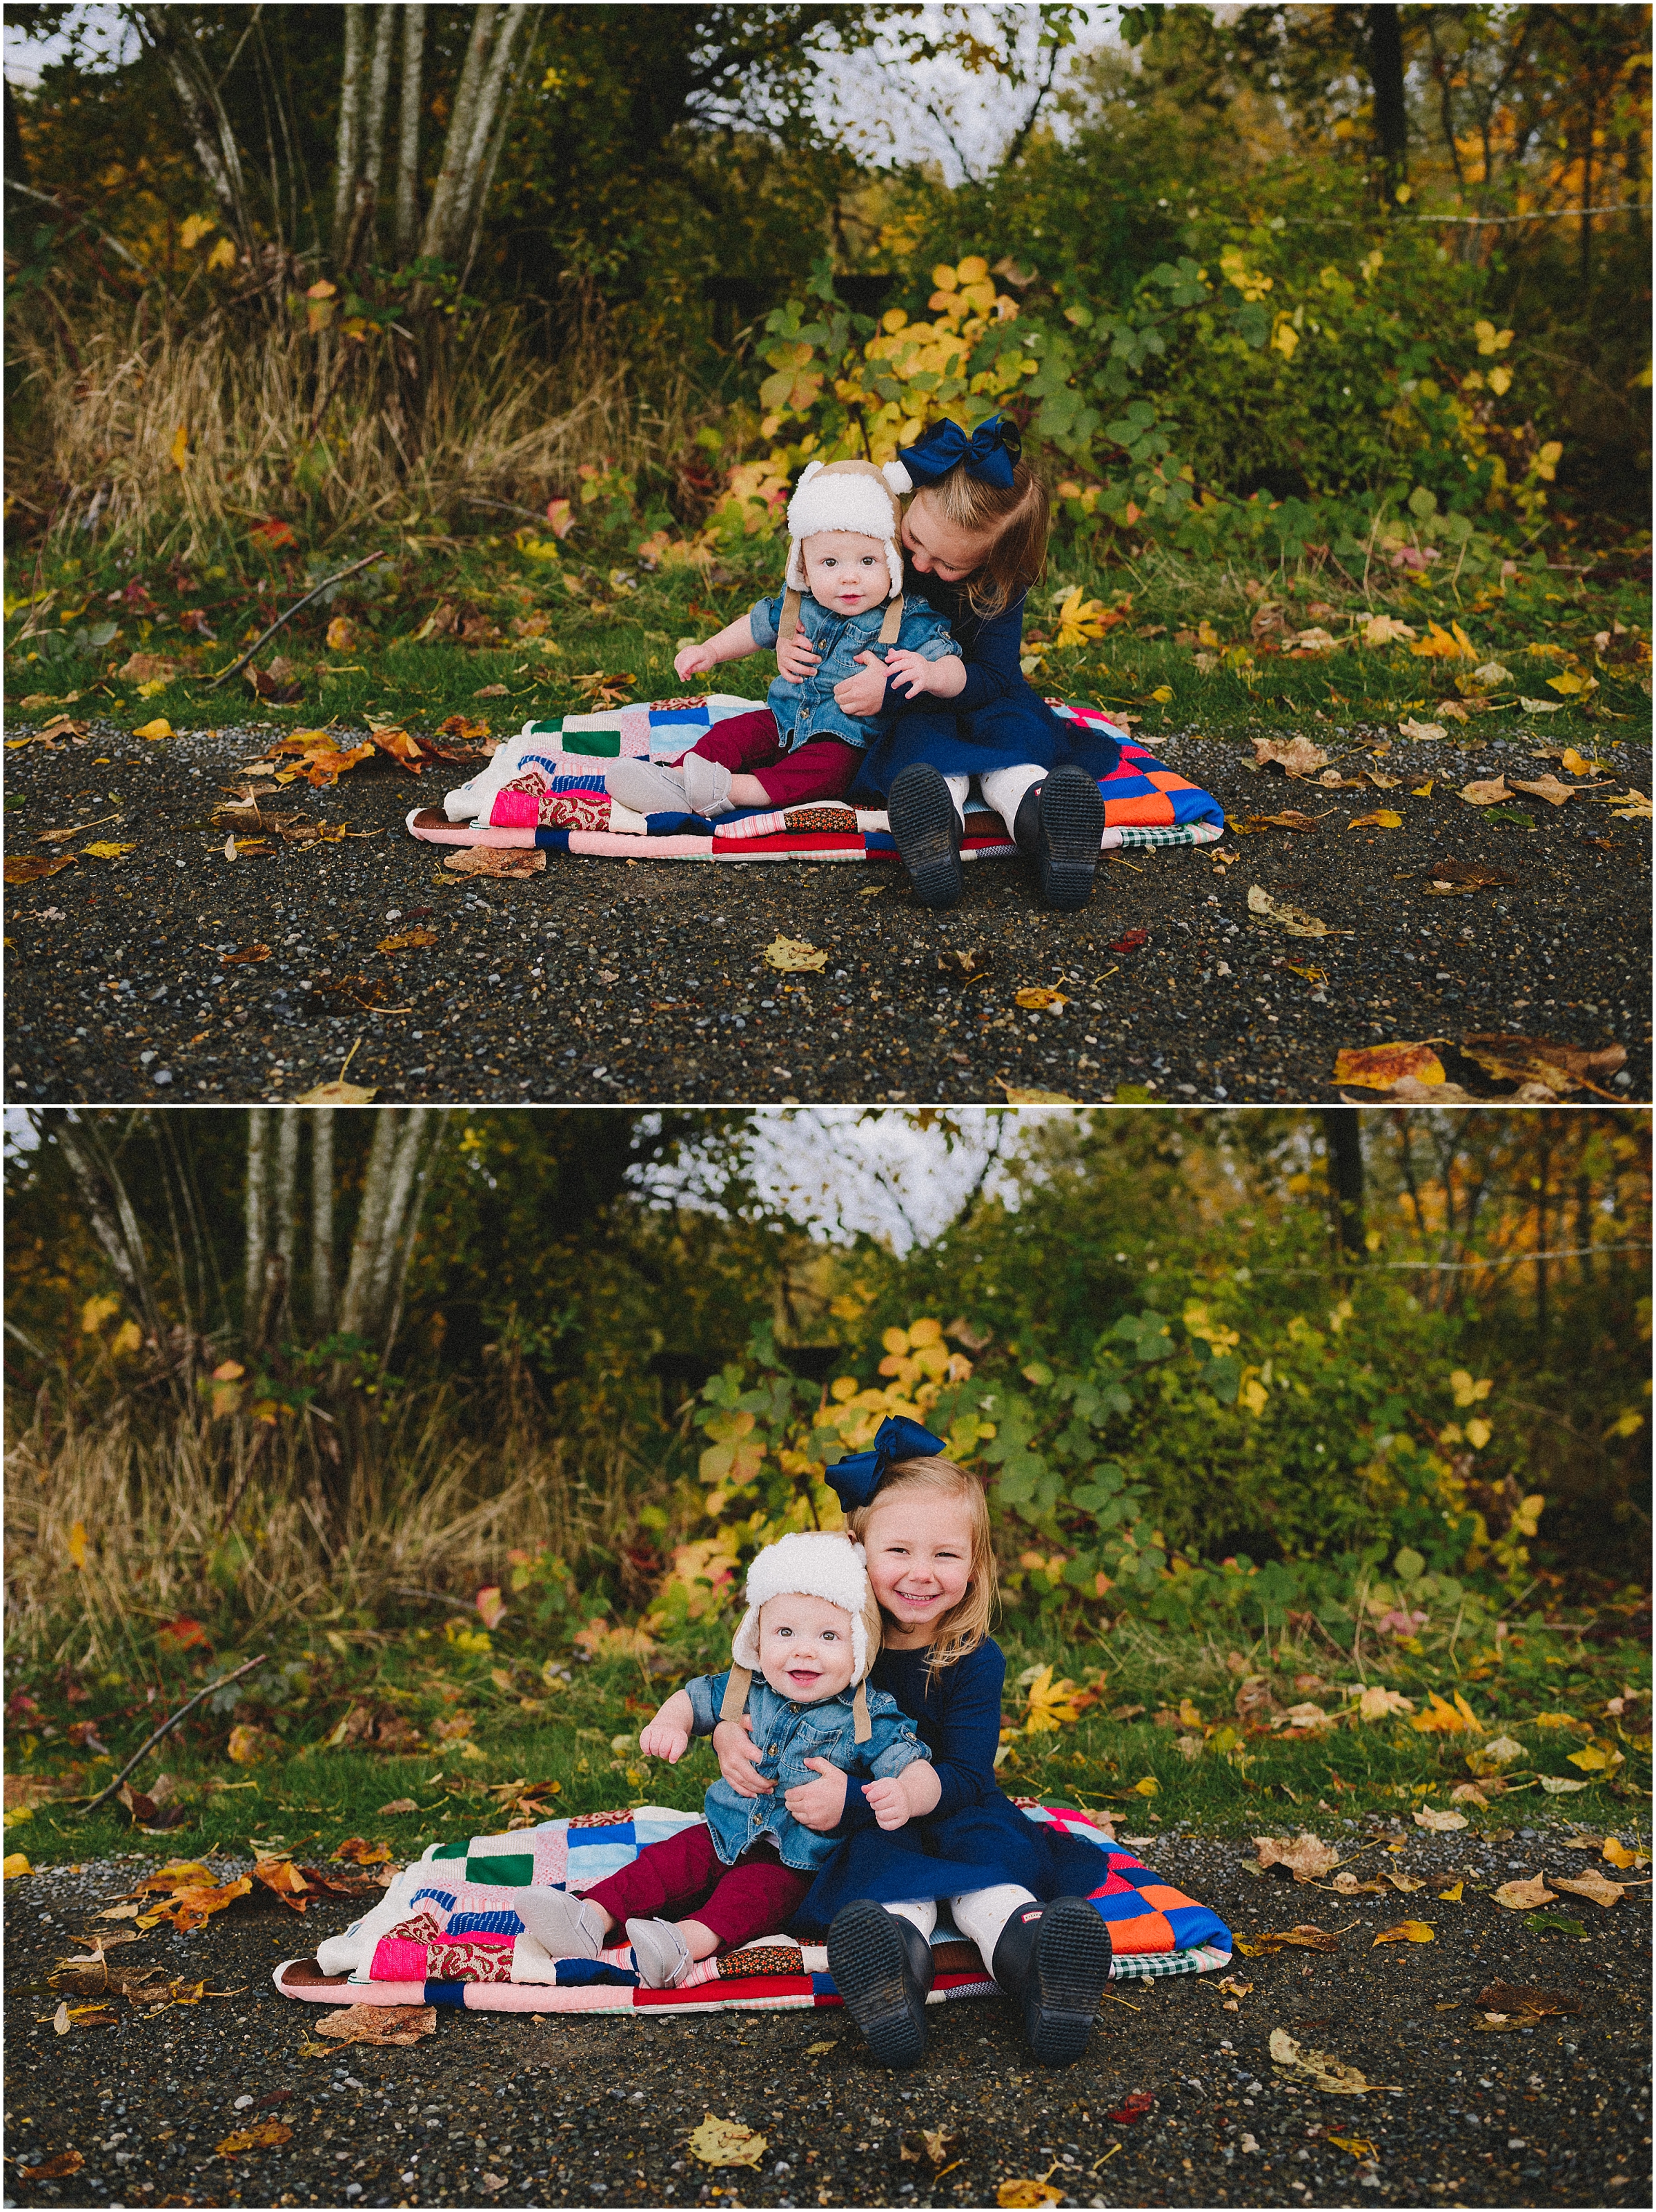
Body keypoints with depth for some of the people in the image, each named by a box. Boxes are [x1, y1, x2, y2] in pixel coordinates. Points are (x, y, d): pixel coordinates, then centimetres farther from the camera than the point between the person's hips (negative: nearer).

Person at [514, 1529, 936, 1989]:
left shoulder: (869, 1719, -13)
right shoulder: (743, 1691, -1)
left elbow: (920, 1771, -21)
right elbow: (694, 1698, 16)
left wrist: (904, 1796, -46)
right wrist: (670, 1723, -9)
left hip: (797, 1863, -5)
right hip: (726, 1835, 5)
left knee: (755, 1892, -31)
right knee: (664, 1863, -14)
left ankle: (690, 1942, -52)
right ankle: (590, 1919, -21)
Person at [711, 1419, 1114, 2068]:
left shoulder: (975, 1659, -11)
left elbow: (964, 1778, -22)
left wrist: (852, 1801, -36)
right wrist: (727, 1734, -20)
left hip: (954, 1817, 0)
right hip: (865, 1828, 0)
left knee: (987, 1843, -32)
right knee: (887, 1859, -33)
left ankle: (1028, 1952, -63)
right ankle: (895, 1963, -67)